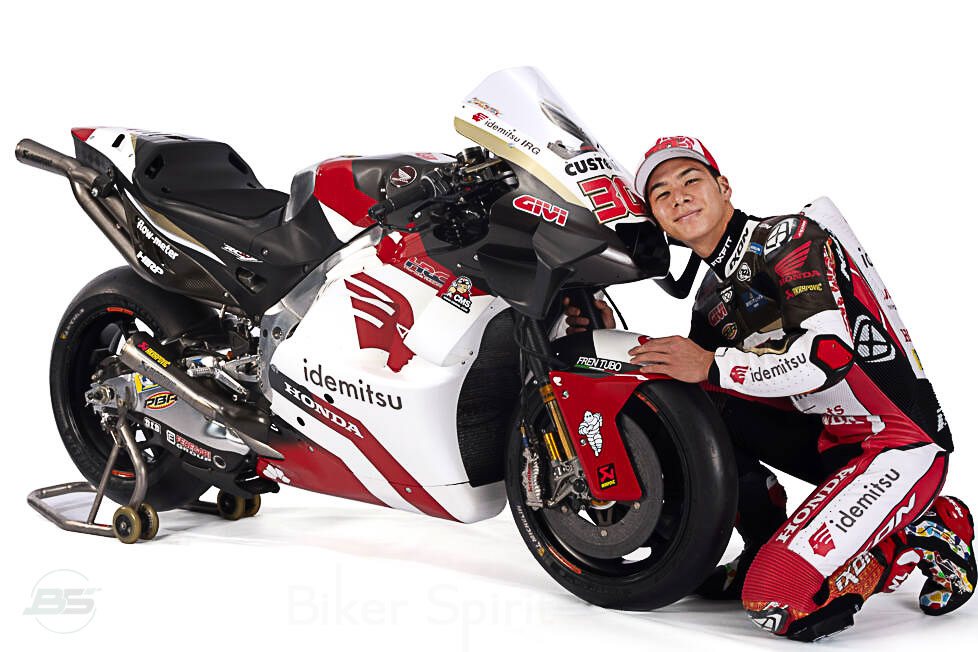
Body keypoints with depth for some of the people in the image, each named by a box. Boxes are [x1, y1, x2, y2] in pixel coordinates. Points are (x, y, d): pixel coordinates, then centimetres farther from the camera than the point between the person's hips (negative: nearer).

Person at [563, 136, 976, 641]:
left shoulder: (787, 237, -10)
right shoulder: (712, 299, 15)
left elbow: (828, 352, -25)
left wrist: (711, 367, -20)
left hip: (901, 438, -9)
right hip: (827, 441, 9)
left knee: (776, 602, -22)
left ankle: (921, 533, 0)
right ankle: (768, 552, 7)